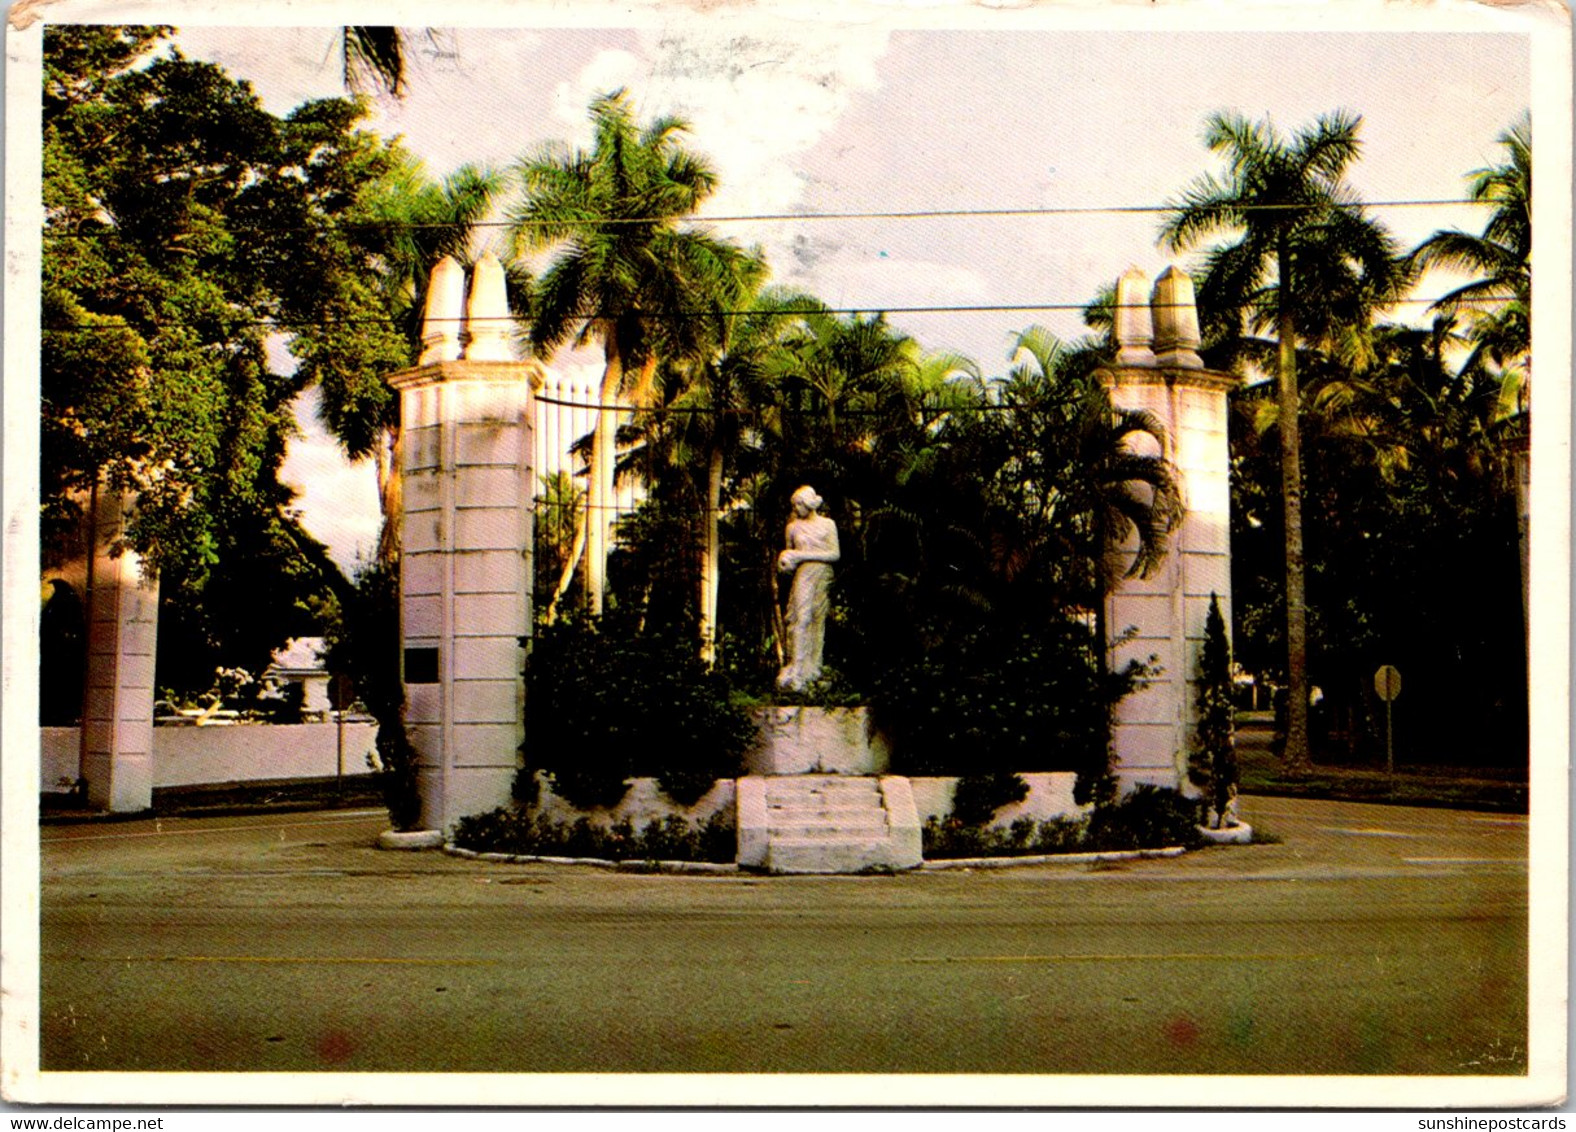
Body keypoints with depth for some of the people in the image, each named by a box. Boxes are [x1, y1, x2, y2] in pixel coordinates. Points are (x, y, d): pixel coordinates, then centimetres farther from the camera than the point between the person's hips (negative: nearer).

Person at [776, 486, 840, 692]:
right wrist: (787, 562, -1)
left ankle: (813, 666, 7)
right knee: (801, 619, -13)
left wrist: (804, 555, -10)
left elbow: (835, 554, -3)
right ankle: (796, 671, -20)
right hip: (803, 576, 0)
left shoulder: (828, 524, 5)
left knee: (818, 621, 1)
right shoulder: (793, 527, 11)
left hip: (823, 576, 0)